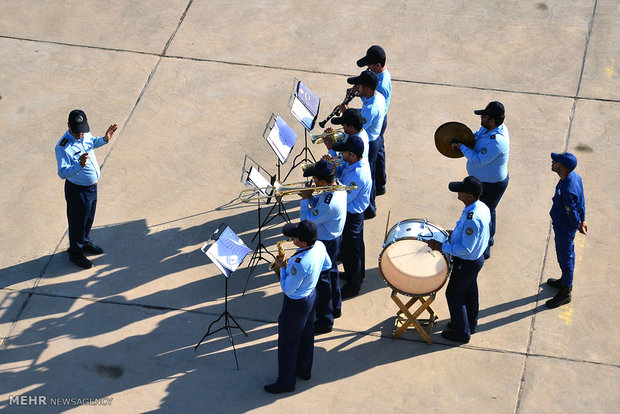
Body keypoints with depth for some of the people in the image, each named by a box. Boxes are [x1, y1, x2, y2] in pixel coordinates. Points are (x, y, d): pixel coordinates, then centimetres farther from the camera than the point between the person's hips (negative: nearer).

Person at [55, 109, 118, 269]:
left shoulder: (85, 135, -8)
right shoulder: (63, 147, -31)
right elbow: (62, 173, -36)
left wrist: (104, 139, -2)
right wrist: (79, 166, -53)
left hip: (92, 186, 7)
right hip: (77, 190, -7)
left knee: (89, 218, 27)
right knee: (78, 221, 12)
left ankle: (85, 242, 52)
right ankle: (75, 253, 34)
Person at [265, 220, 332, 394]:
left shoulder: (301, 263, -40)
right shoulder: (320, 246, -15)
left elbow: (288, 289, -27)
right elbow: (327, 265, 8)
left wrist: (282, 267, -15)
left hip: (296, 304, -9)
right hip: (311, 295, 9)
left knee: (287, 343, 11)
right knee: (306, 336, 27)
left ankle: (286, 382, 27)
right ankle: (304, 370, 47)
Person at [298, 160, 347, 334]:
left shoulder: (329, 203, -37)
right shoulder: (338, 186, -8)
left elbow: (307, 221, -27)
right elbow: (319, 205, 8)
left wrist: (304, 199, -18)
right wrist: (310, 197, -10)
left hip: (326, 243, -10)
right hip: (335, 237, 10)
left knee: (322, 279, 4)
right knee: (331, 271, 27)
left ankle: (324, 322, 17)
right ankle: (335, 308, 46)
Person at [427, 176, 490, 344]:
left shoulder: (472, 219, -38)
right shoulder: (482, 207, -9)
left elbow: (466, 249, -33)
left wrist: (442, 247, -26)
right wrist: (456, 232, 10)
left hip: (467, 264, -9)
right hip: (477, 257, 9)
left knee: (454, 293, 10)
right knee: (469, 290, 27)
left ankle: (461, 333, 26)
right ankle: (470, 324, 48)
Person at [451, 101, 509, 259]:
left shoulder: (496, 142, -39)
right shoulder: (489, 128, -9)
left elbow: (478, 160, -33)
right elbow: (478, 135, 10)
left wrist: (462, 147, -21)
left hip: (490, 185, -10)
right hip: (487, 179, 10)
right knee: (488, 211, 30)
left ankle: (484, 250, 28)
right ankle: (489, 238, 53)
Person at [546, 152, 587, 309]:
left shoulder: (567, 191, -40)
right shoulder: (575, 176, -11)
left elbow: (572, 213, -26)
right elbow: (582, 201, 2)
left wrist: (578, 225, -6)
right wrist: (582, 221, 12)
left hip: (564, 229, -9)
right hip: (564, 226, 9)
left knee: (565, 258, 11)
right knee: (567, 254, 29)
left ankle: (565, 293, 31)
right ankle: (565, 281, 52)